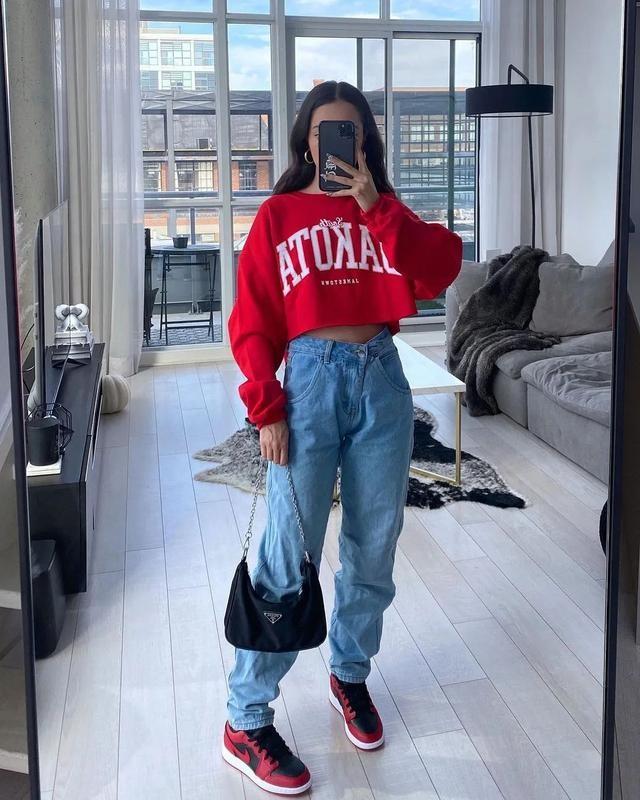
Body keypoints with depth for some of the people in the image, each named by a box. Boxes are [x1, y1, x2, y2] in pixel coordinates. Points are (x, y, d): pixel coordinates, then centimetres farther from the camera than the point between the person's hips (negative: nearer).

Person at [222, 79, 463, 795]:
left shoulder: (386, 211, 12)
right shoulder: (278, 215, 4)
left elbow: (441, 268, -7)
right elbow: (252, 322, -1)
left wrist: (375, 207, -13)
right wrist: (267, 409, -10)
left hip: (381, 381, 4)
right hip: (310, 379, -3)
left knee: (373, 547, 11)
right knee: (288, 558, -4)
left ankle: (351, 674, 34)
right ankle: (246, 723, 8)